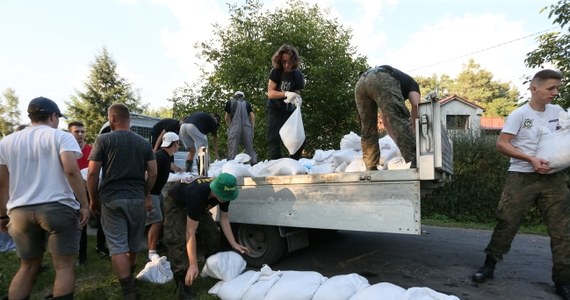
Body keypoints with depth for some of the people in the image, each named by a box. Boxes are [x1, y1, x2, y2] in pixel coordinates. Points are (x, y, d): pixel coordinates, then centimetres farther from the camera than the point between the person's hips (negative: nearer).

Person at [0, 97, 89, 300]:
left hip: (20, 211, 6)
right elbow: (71, 170, -17)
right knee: (65, 267, 2)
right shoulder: (61, 137, -3)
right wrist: (84, 204, -13)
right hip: (58, 208, -5)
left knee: (28, 266, 18)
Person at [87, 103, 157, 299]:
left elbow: (92, 173, -6)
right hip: (137, 198, 4)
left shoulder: (103, 140, -4)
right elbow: (153, 173, 2)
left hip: (112, 199, -3)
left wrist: (93, 199, 4)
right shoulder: (144, 143, 5)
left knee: (117, 245, 0)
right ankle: (129, 276, 39)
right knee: (134, 242, 18)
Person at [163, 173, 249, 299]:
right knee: (178, 240, -21)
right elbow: (190, 232, -39)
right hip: (175, 204, -6)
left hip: (198, 205, 6)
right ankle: (182, 284, -12)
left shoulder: (224, 192, -25)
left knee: (213, 234, 0)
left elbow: (224, 219, -9)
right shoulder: (197, 194, -44)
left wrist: (234, 244, -13)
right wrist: (193, 265, -36)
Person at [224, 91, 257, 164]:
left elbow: (226, 117, 12)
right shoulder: (247, 102, 17)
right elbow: (252, 116, 9)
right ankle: (254, 162, 5)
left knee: (232, 147, -2)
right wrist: (252, 127, 14)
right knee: (249, 147, 7)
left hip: (235, 127, -2)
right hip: (247, 127, 2)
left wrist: (229, 126, 23)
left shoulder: (230, 102, 13)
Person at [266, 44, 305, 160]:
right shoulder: (275, 72, -11)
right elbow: (270, 93, -17)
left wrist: (295, 98, -28)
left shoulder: (298, 75, -5)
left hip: (290, 110, 3)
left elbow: (297, 94, -3)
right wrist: (286, 94, -34)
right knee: (274, 139, -10)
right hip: (275, 110, -3)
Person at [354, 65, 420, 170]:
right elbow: (416, 105, 11)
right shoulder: (411, 83, 34)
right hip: (382, 80, -6)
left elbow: (385, 121, 43)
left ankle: (370, 168, 11)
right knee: (400, 121, -6)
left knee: (367, 128, 14)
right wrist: (413, 128, 20)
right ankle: (416, 163, -13)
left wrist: (399, 142, 40)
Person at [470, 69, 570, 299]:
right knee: (507, 222, -1)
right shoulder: (520, 114, -7)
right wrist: (531, 159, -20)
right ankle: (489, 265, 15)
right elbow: (501, 144, -11)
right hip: (522, 177, -5)